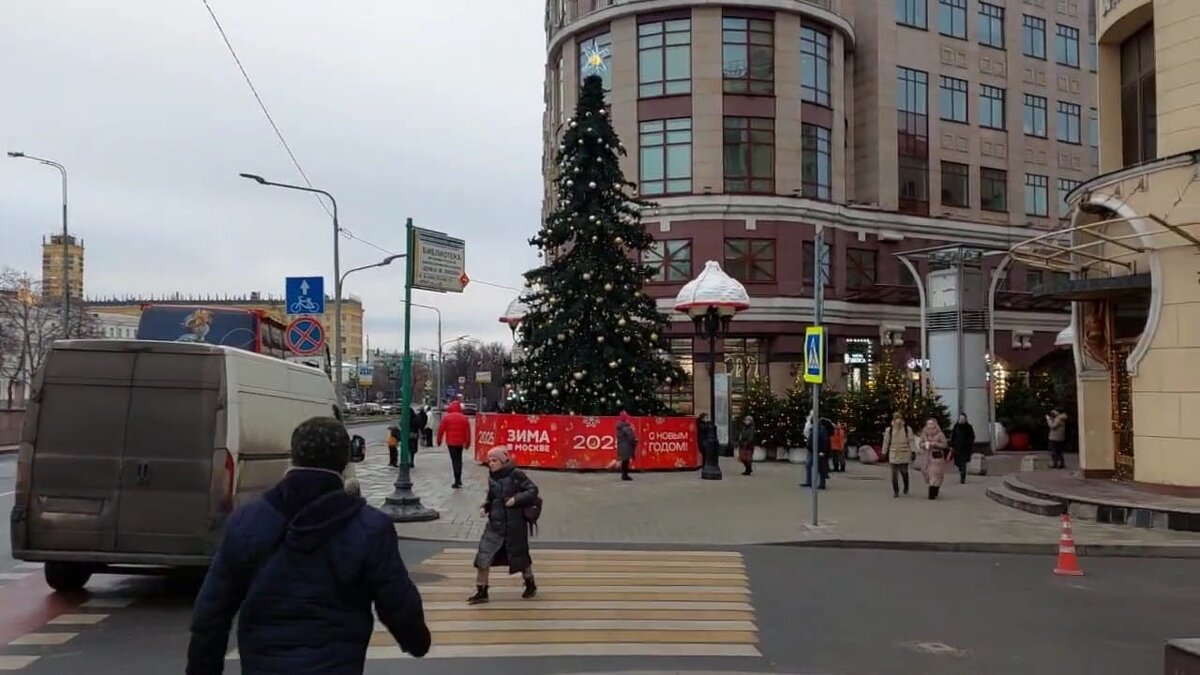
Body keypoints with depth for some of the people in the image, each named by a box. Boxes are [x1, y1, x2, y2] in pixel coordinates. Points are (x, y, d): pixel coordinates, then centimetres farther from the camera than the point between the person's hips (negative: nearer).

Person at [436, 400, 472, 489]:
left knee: (454, 460, -2)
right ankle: (459, 480, 22)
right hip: (460, 442, 3)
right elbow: (468, 431, 2)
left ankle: (457, 482, -6)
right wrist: (467, 442, 11)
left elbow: (441, 429, -3)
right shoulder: (464, 418, 1)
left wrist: (439, 440, 9)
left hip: (451, 442, -3)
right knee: (459, 460, 18)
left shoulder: (446, 417, -5)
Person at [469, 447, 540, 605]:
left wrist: (516, 499, -20)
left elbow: (533, 491, -11)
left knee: (519, 555, 11)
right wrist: (484, 507, 0)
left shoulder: (516, 475, -12)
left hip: (514, 524, -5)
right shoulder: (491, 477, 5)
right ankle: (481, 592, 7)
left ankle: (530, 585, 36)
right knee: (483, 557, -5)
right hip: (495, 523, 5)